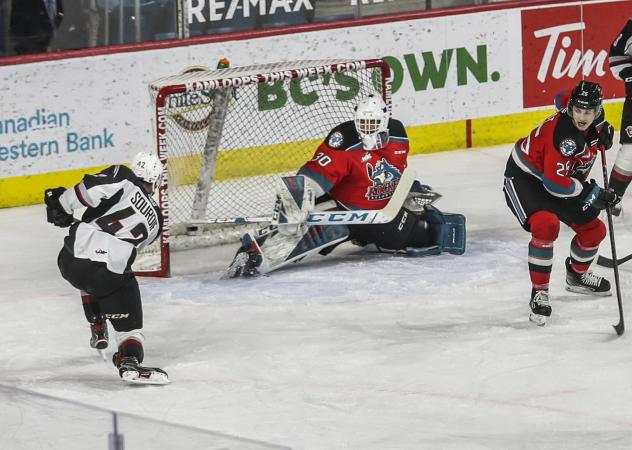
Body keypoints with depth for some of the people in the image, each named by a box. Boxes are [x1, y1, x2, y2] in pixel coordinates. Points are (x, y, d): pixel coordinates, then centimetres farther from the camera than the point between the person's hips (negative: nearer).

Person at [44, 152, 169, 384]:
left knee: (91, 283, 36)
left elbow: (91, 188, -10)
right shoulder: (154, 220, 19)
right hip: (109, 274, -1)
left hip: (70, 260, 1)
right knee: (128, 320, 8)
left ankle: (98, 330, 45)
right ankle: (129, 360, -19)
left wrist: (62, 205, 2)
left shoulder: (123, 179, 8)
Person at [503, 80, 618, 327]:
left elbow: (562, 99, 14)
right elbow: (555, 183, -33)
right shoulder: (563, 134, -35)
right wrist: (591, 193, -25)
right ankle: (539, 292, -21)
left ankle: (577, 275, 40)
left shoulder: (593, 120, -10)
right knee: (546, 225, -33)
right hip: (524, 177, -9)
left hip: (558, 178, 9)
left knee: (594, 230, 11)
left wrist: (602, 130, 4)